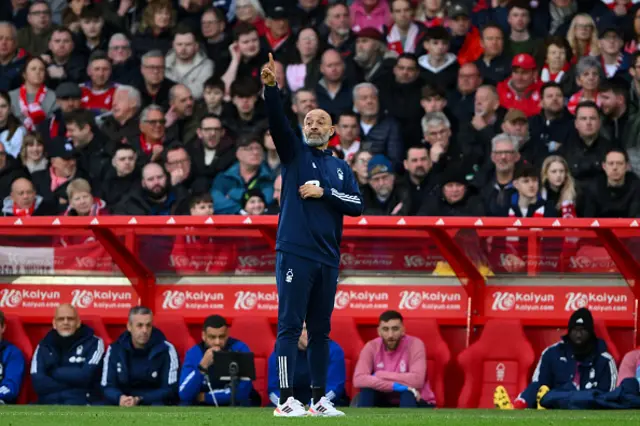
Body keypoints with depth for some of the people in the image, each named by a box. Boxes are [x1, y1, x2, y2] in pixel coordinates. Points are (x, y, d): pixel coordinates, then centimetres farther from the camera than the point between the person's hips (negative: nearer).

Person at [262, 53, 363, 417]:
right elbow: (278, 121, -11)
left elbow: (358, 206, 5)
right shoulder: (295, 153, 6)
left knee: (321, 330, 9)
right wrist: (272, 87, -27)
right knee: (290, 325, -8)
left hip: (328, 258, 4)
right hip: (295, 253, -4)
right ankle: (287, 400, -11)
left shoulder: (341, 168, 16)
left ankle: (319, 399, 14)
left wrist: (324, 192, -8)